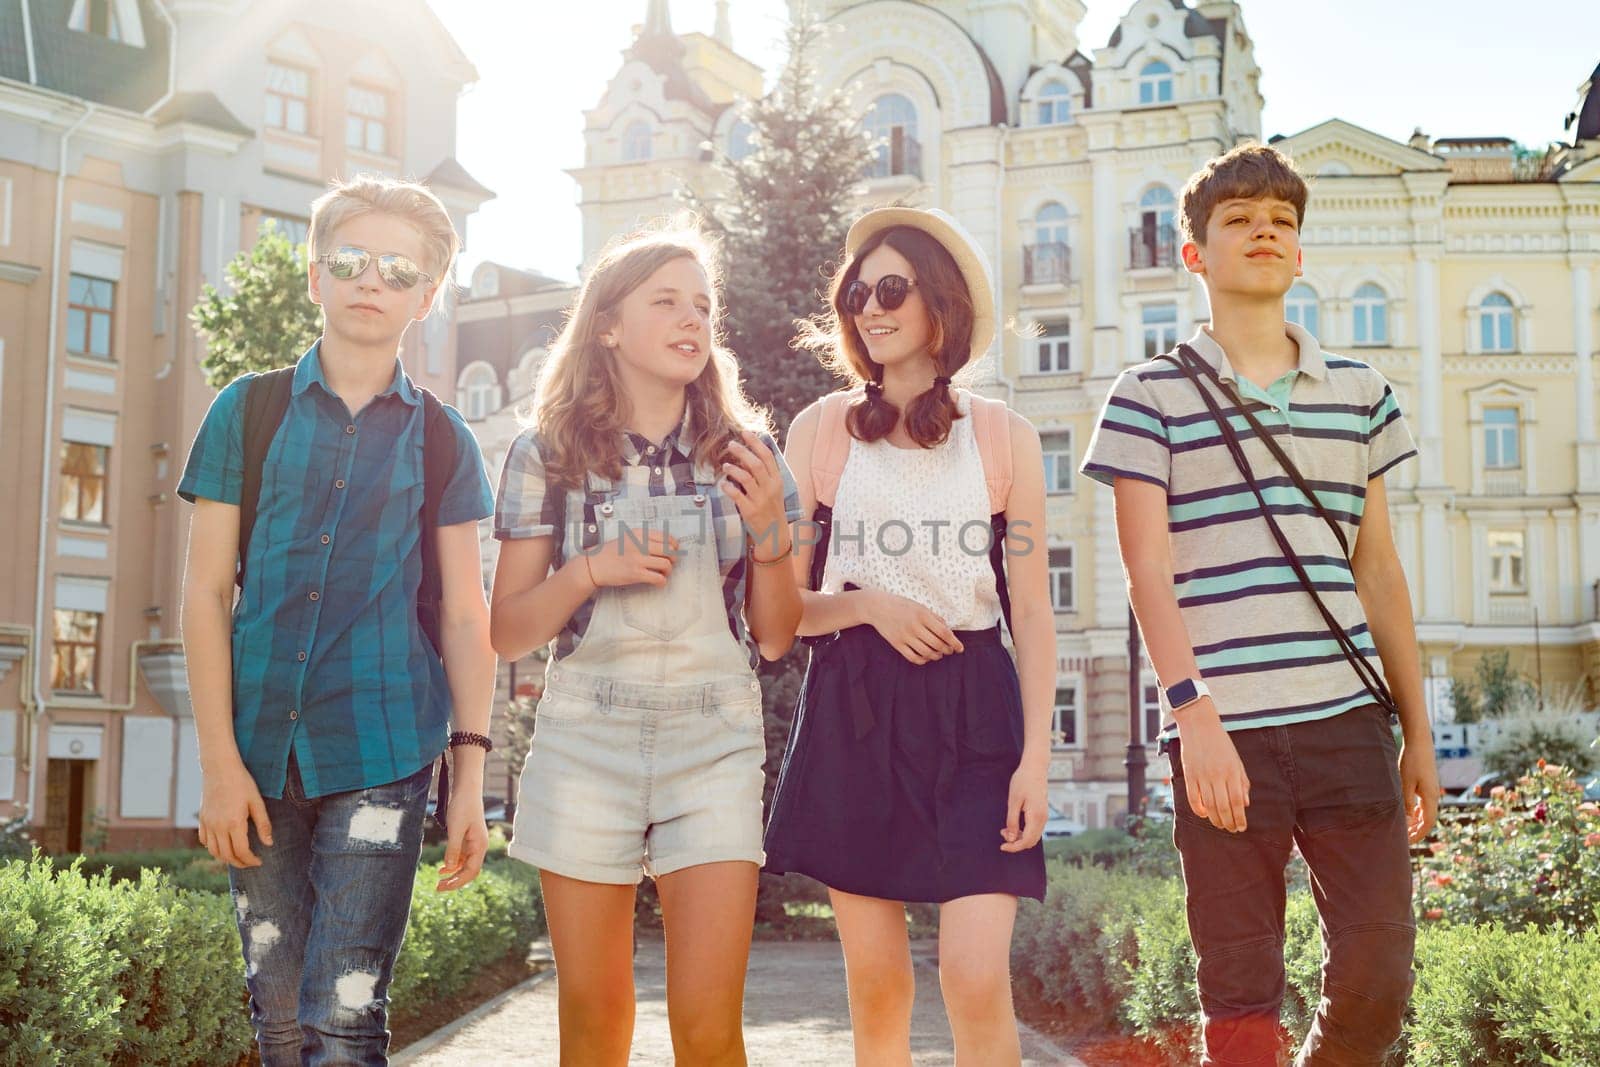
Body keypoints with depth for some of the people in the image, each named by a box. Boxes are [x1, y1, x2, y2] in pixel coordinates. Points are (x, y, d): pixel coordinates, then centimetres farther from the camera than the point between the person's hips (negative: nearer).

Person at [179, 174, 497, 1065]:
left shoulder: (442, 441, 8)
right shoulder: (249, 412, 6)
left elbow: (463, 613, 7)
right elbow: (207, 591, 3)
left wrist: (471, 771, -1)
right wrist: (220, 760, -3)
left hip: (382, 753, -1)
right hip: (262, 755, 1)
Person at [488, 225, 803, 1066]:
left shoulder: (744, 450, 6)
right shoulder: (548, 453, 3)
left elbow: (776, 638, 8)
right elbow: (507, 633, 4)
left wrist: (769, 530, -9)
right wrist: (593, 570, -13)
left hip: (715, 744, 0)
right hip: (587, 741, 0)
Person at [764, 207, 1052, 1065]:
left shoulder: (1005, 438, 5)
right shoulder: (819, 430, 6)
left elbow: (1031, 609, 3)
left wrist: (1036, 755, -5)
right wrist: (868, 604, -12)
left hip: (972, 707, -1)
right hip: (853, 709, 1)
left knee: (978, 980, -11)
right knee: (876, 984, 4)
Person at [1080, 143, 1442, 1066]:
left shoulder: (1361, 392, 15)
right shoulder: (1150, 398, 4)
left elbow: (1379, 572, 17)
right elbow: (1149, 571, -5)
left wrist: (1419, 732, 15)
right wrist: (1193, 714, -18)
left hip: (1350, 722, 3)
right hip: (1224, 735, -3)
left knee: (1378, 977, 2)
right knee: (1242, 993, 1)